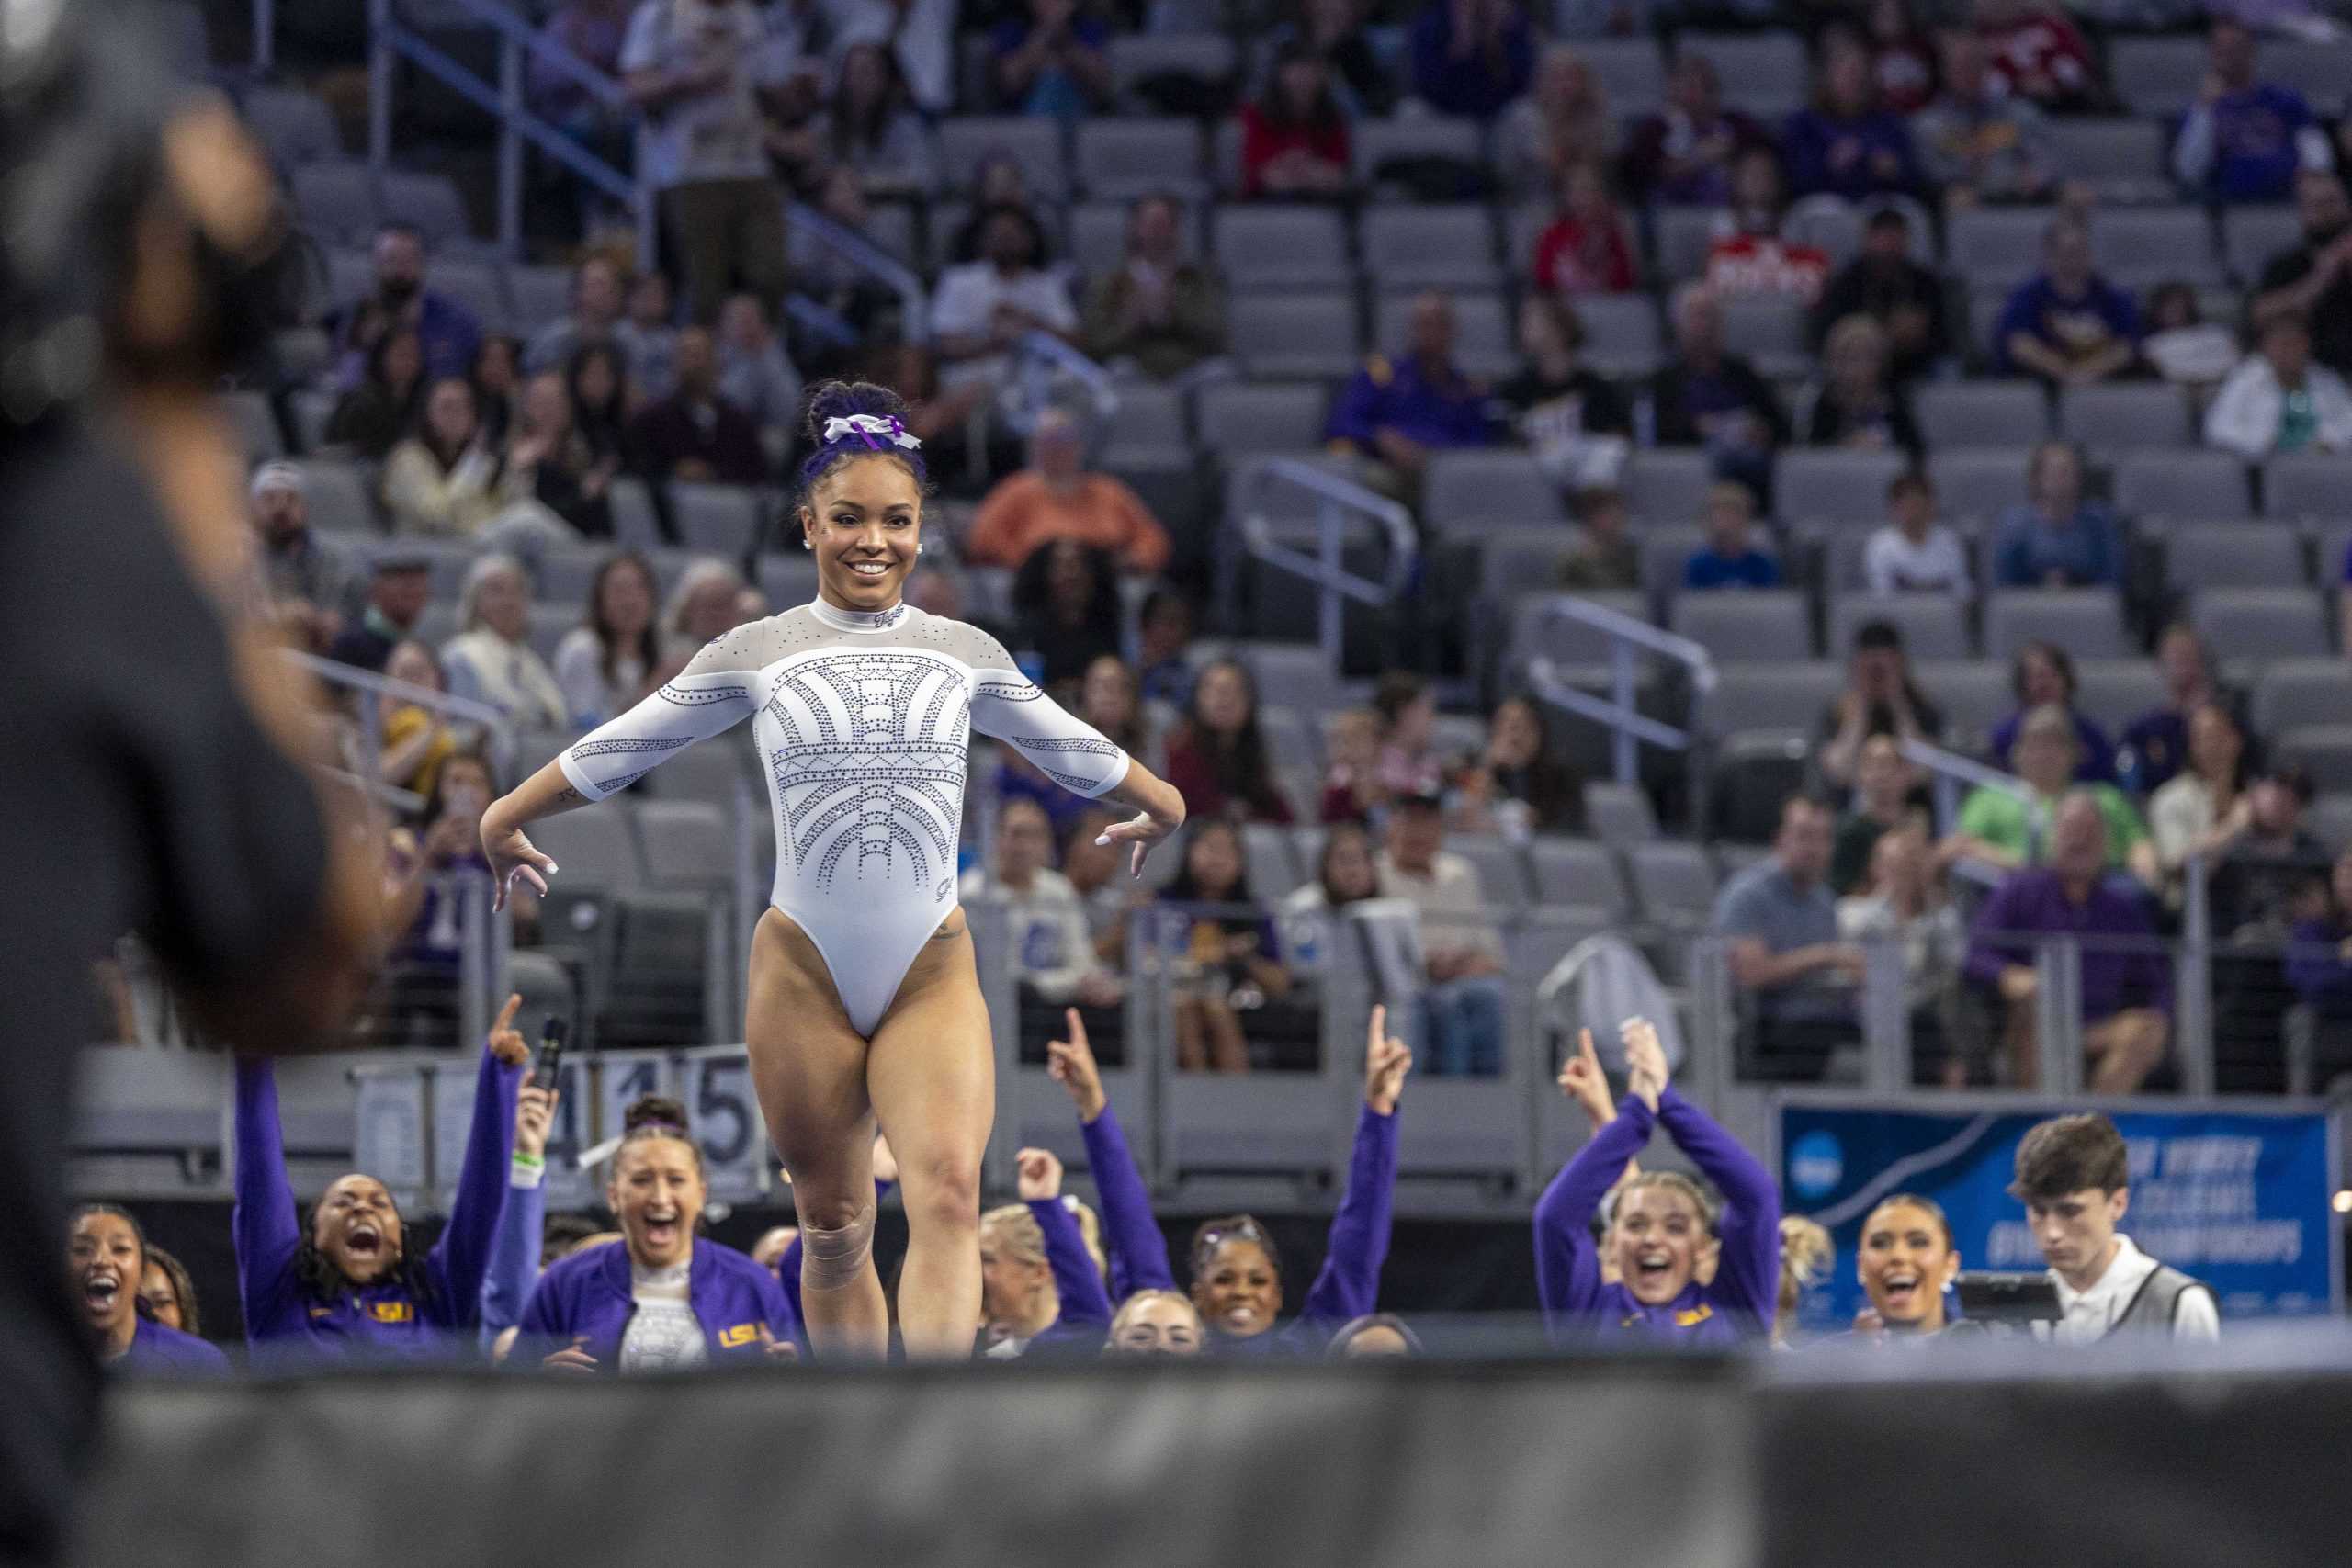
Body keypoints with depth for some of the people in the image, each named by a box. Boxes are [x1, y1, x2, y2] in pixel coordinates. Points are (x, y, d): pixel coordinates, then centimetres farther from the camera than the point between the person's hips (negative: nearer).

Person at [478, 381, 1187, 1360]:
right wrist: (504, 821, 18)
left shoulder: (966, 654, 10)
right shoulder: (756, 654, 5)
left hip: (934, 971, 0)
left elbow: (1077, 753, 26)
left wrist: (1160, 807, 37)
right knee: (834, 1228, 7)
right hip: (804, 973, 0)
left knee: (949, 1196, -22)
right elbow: (615, 750, 13)